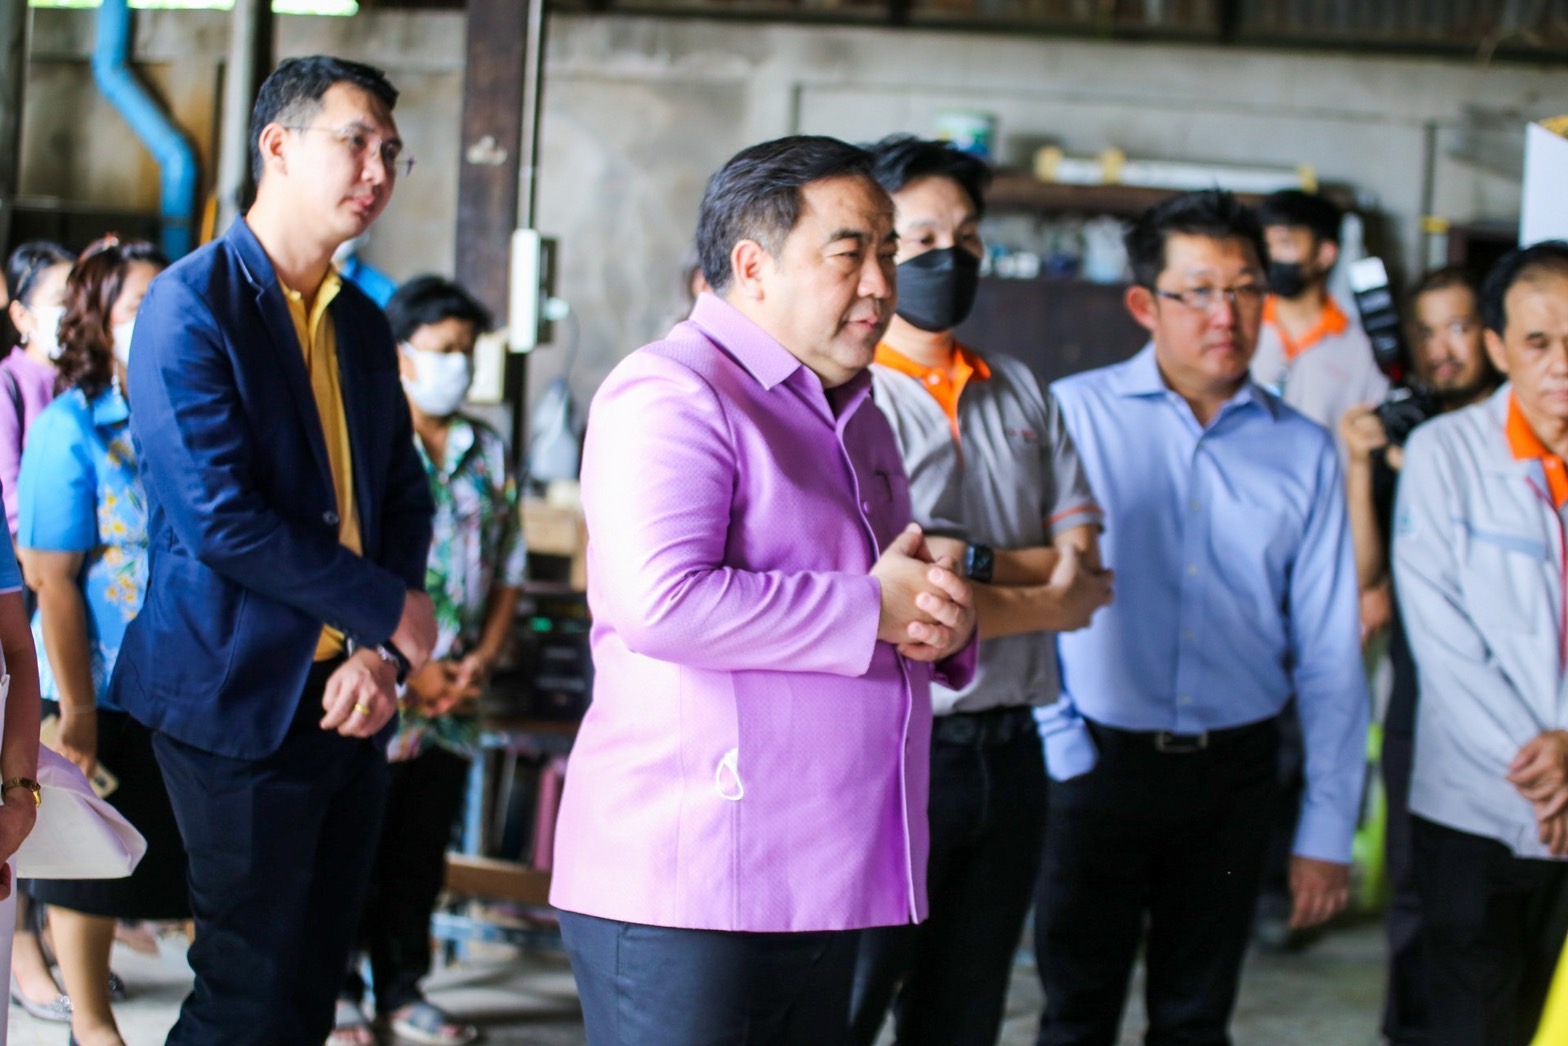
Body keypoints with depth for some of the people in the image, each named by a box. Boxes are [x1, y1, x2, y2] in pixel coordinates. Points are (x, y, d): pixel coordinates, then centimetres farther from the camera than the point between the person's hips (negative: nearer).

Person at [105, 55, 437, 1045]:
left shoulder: (363, 323, 13)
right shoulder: (190, 306, -11)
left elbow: (404, 498, 13)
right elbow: (220, 518, -18)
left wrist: (383, 655, -3)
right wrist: (391, 610, -12)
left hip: (350, 697, 7)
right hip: (243, 700, -7)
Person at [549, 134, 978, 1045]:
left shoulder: (856, 416, 20)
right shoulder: (674, 392, -11)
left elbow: (902, 580, 30)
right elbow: (660, 600, -26)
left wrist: (945, 622, 3)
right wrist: (873, 609, -16)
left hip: (821, 890, 9)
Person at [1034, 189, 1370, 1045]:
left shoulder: (1302, 452, 4)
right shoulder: (1072, 415, -4)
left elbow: (1329, 653, 6)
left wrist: (1327, 830, 4)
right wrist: (1056, 743, -10)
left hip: (1233, 773, 2)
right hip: (1100, 760, -2)